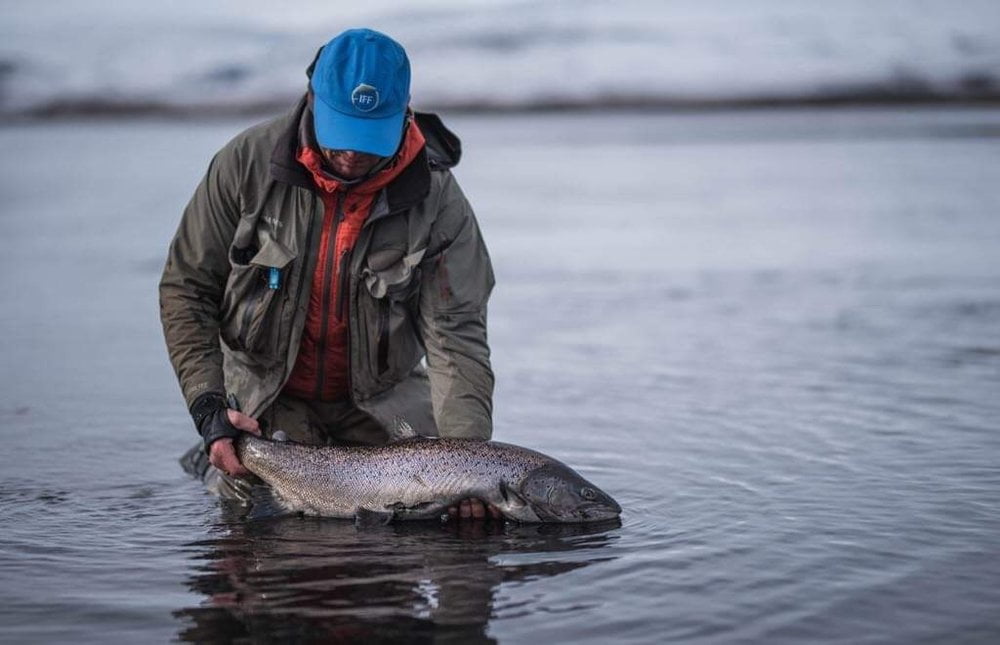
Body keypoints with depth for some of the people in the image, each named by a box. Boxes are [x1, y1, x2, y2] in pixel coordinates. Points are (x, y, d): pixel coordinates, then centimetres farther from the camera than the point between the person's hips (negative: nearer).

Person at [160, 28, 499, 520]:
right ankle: (216, 464, 19)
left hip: (381, 397, 1)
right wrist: (208, 407, -19)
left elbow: (455, 336, -21)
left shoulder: (437, 199, -19)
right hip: (264, 399, -1)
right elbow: (185, 288, -8)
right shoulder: (248, 162, -17)